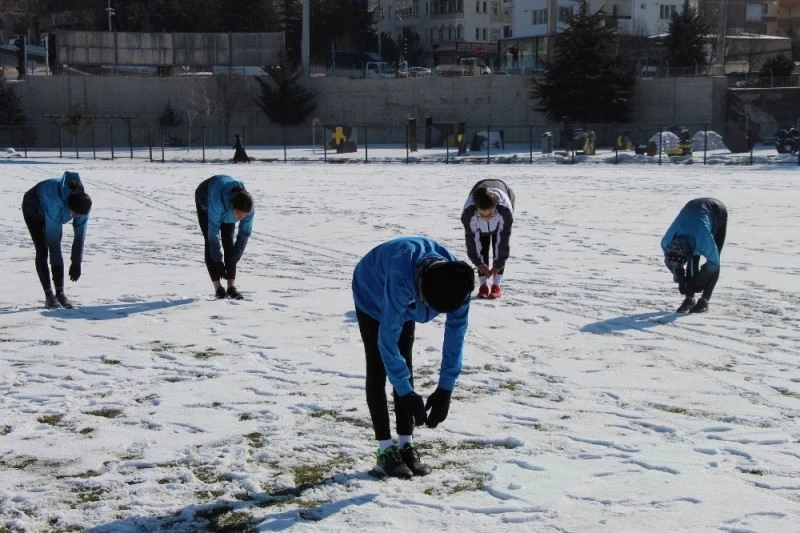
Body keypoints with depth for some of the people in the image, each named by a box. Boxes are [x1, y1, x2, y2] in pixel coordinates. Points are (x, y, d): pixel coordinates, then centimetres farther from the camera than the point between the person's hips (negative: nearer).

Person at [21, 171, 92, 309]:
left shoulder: (82, 204, -30)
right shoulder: (55, 203, -46)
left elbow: (80, 235, -21)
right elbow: (52, 236, -41)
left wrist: (76, 262, -19)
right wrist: (57, 265, -36)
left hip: (51, 211, 4)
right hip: (33, 209, -4)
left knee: (55, 250, -7)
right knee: (42, 250, -11)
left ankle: (60, 293, -5)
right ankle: (49, 296, -10)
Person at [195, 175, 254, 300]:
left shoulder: (249, 209, -35)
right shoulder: (217, 202, -48)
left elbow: (244, 235, -24)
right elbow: (213, 231, -41)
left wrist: (233, 260, -23)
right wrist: (218, 260, -35)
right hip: (205, 201, -3)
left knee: (228, 240, -9)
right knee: (210, 242, -13)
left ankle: (232, 286, -9)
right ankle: (218, 287, -13)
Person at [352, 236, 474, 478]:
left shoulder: (457, 279, -32)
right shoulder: (401, 278, -48)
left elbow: (456, 337, -23)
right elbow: (387, 340, -42)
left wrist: (445, 390, -23)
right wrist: (406, 394, -38)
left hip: (406, 302, 4)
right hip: (372, 297, -4)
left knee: (404, 367, 1)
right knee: (378, 371, -7)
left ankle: (405, 445, 6)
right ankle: (386, 451, -5)